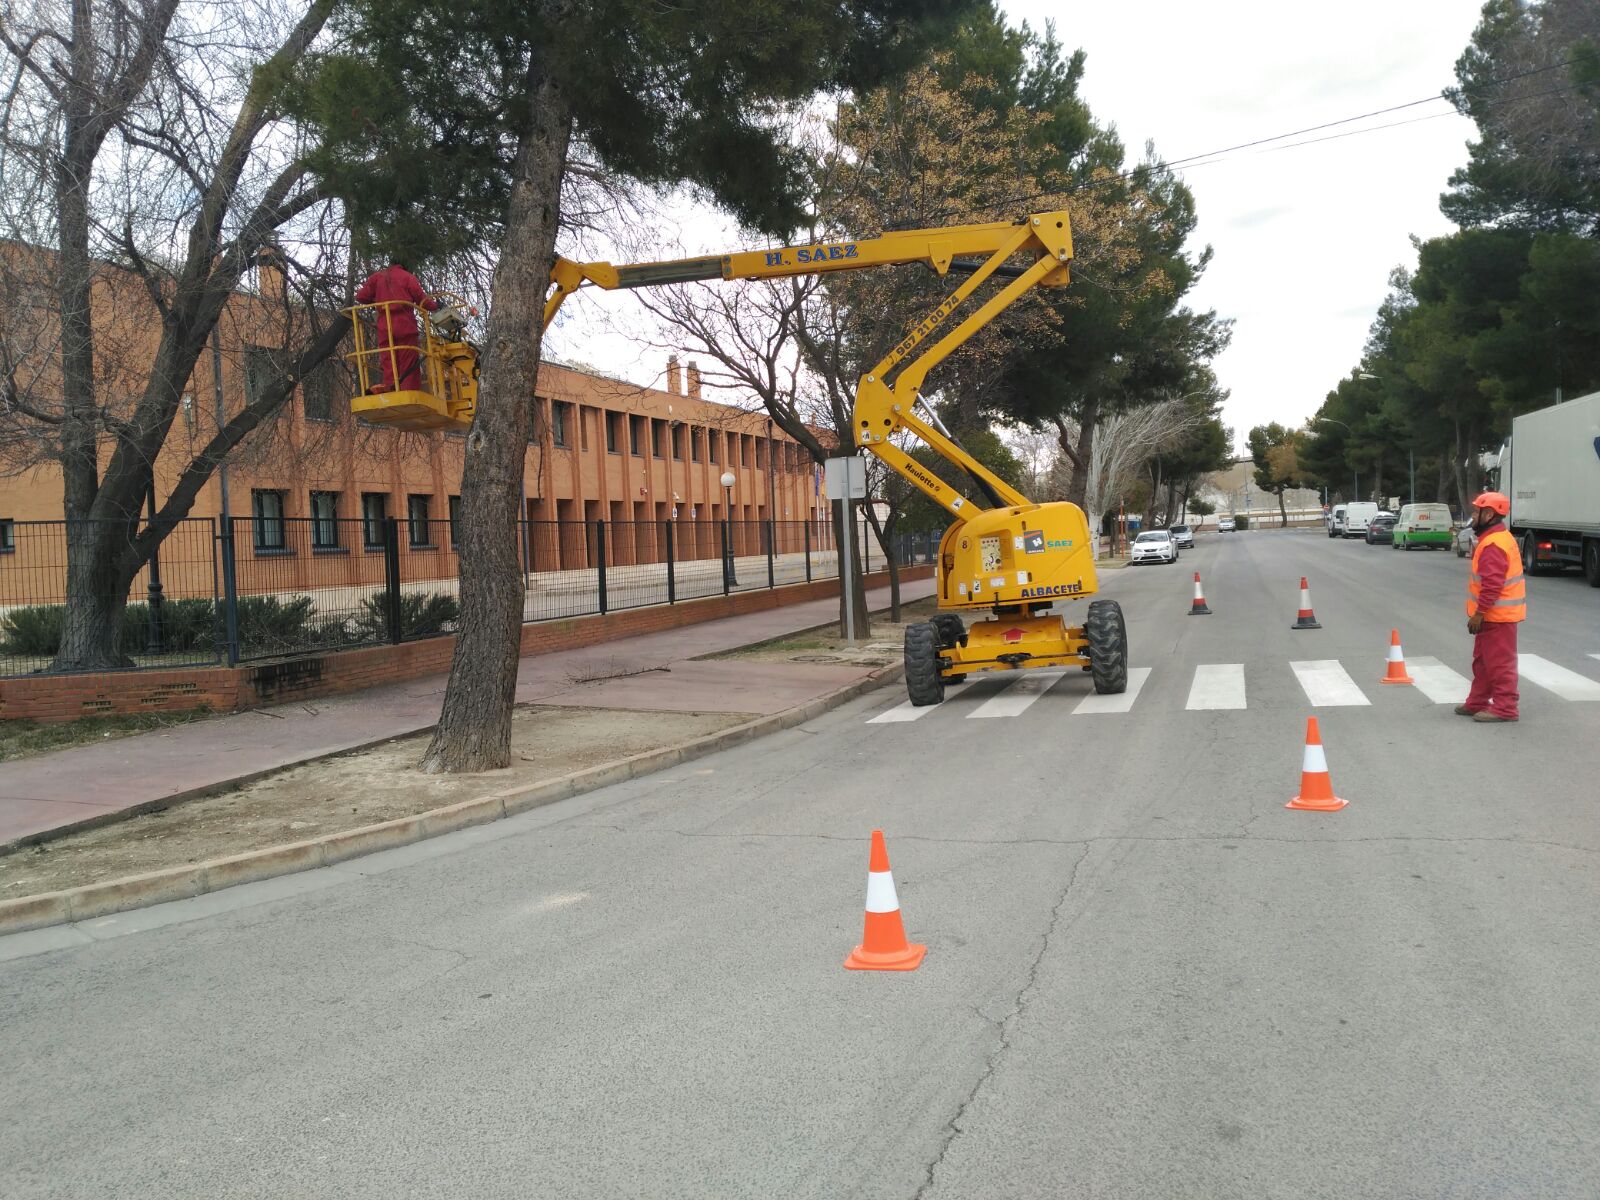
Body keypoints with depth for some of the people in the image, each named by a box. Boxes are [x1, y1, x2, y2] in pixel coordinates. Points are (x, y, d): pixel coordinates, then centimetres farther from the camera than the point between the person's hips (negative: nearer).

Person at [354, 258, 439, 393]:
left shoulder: (377, 277, 13)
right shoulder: (407, 277, 6)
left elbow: (361, 297, 9)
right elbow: (421, 299, 6)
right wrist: (435, 305, 24)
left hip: (384, 327, 2)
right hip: (405, 326, -2)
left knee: (388, 363, 3)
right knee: (408, 363, -3)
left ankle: (390, 389, -11)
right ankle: (410, 393, -10)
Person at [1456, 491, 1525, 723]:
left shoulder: (1494, 545, -22)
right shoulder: (1494, 538, 14)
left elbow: (1492, 584, -27)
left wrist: (1479, 613, -22)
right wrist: (1480, 613, 21)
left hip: (1497, 615, -11)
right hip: (1493, 614, 11)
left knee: (1500, 662, -4)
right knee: (1483, 660, 18)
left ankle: (1504, 708, 1)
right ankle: (1477, 703, 27)